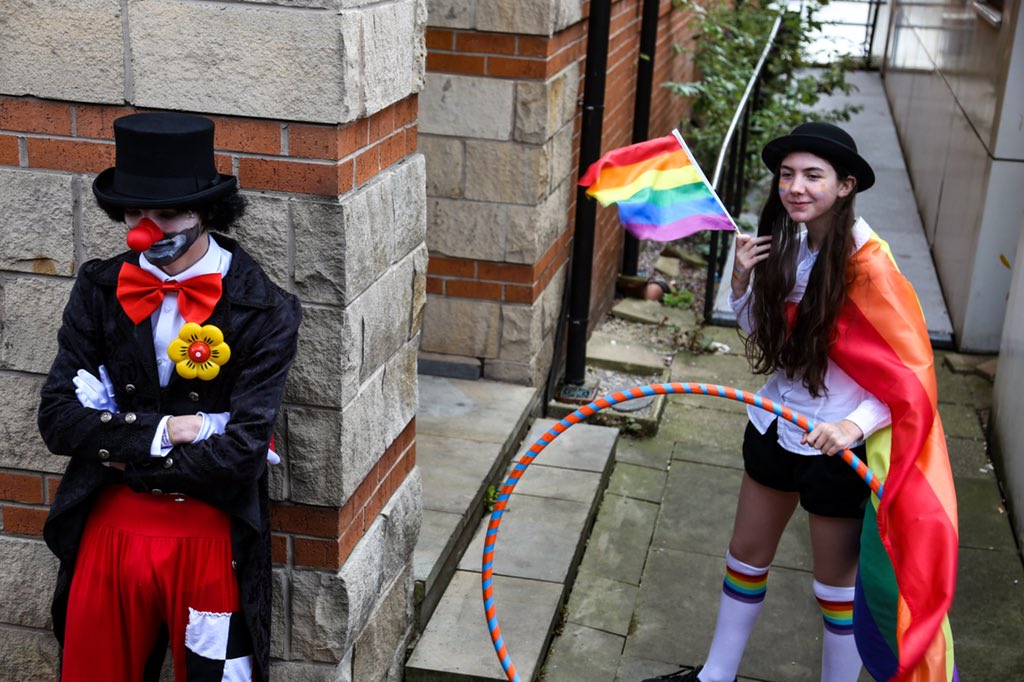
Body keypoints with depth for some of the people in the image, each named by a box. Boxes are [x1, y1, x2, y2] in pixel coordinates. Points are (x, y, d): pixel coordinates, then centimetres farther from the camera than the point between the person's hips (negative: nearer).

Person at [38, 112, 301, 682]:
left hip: (210, 539, -3)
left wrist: (119, 449, -9)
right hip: (109, 531, 3)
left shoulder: (264, 312, -12)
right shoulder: (100, 289, 0)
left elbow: (242, 450, -17)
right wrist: (156, 432, -16)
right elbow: (57, 417, -4)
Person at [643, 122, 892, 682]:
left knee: (837, 580, 11)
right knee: (747, 553, 22)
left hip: (835, 443, -7)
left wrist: (856, 425, -38)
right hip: (774, 425, 7)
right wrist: (742, 280, -9)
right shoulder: (787, 244, -3)